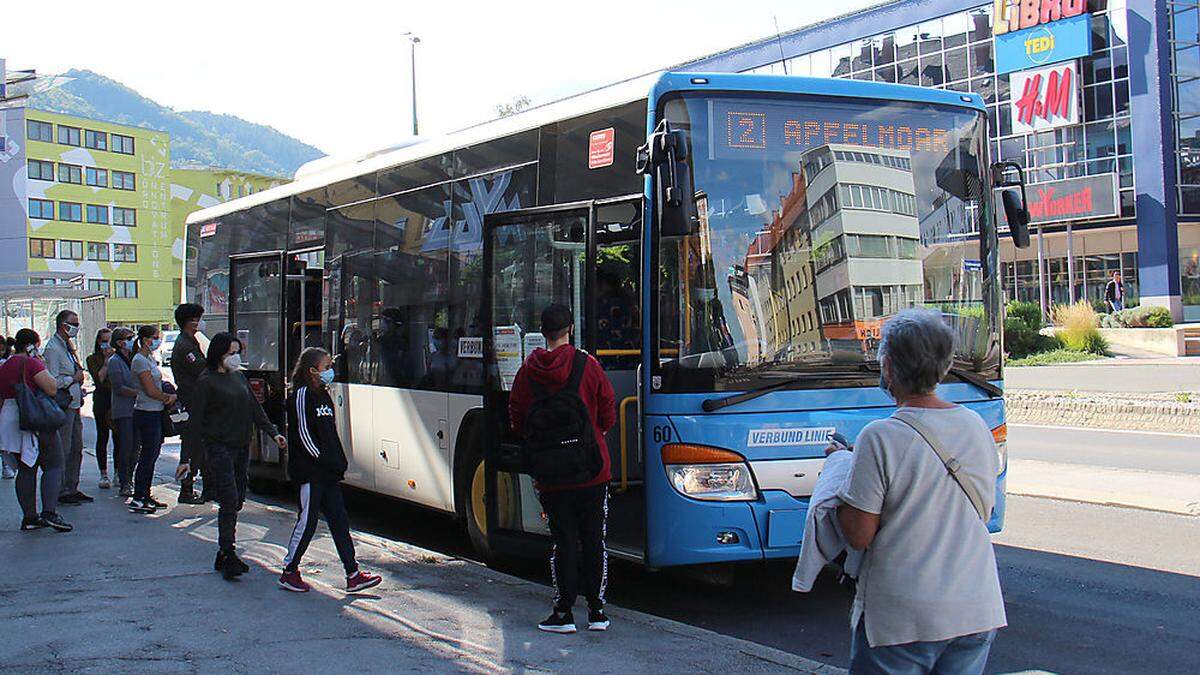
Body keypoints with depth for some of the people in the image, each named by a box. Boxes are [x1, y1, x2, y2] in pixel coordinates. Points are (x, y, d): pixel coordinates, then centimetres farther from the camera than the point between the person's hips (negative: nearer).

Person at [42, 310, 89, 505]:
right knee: (63, 450, -6)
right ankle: (61, 492, 0)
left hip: (74, 404, 10)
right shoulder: (52, 348, -13)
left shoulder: (68, 346, 16)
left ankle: (72, 488, 21)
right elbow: (53, 381, -20)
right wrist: (74, 378, -10)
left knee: (76, 448, 13)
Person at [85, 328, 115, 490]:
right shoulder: (92, 359, 5)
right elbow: (99, 378, -9)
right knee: (102, 437, 1)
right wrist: (106, 360, -9)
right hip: (102, 399, -2)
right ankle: (104, 474, 7)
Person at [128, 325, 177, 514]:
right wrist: (169, 397, -4)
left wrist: (169, 396, 3)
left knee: (151, 455, 13)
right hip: (147, 413, -9)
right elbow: (151, 391, -17)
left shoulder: (150, 358, 15)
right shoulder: (140, 360, -13)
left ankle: (146, 496, 19)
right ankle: (137, 500, -4)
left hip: (155, 412, 9)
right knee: (148, 456, -7)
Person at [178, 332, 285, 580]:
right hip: (219, 447, -7)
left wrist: (273, 433, 13)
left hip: (242, 447, 7)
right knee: (229, 502, -12)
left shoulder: (239, 377, 14)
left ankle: (224, 555, 16)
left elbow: (255, 409, 20)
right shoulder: (206, 382, -6)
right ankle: (228, 556, -8)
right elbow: (195, 421, -8)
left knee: (236, 503, 8)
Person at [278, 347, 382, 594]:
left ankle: (353, 575, 6)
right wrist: (324, 460, -16)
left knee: (339, 520, 5)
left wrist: (338, 462, 10)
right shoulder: (302, 394, -11)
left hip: (328, 471, 9)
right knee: (307, 522, -1)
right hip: (310, 471, -9)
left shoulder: (323, 394, 15)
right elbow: (303, 434, -16)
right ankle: (289, 573, 13)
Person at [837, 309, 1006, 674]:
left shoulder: (880, 438, -17)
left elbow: (859, 535, -14)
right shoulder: (977, 426, 2)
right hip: (977, 613, 6)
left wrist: (839, 484, 3)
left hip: (901, 621, -5)